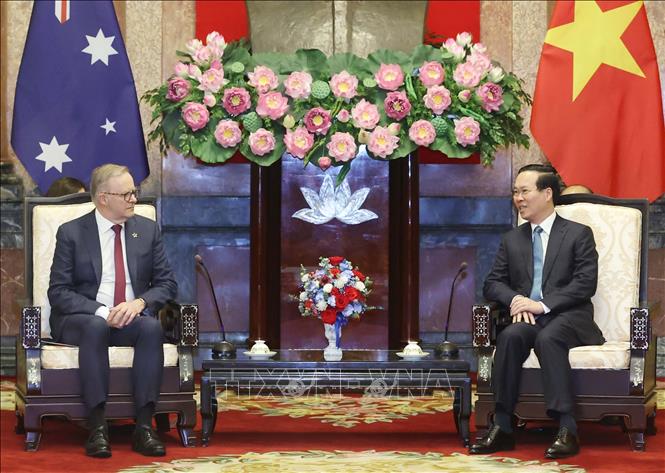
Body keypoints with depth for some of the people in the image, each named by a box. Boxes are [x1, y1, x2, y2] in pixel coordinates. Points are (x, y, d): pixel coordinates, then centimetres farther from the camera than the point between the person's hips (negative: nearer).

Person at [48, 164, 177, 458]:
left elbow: (167, 284, 7)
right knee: (95, 328, -38)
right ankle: (97, 428, -38)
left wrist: (139, 303, -15)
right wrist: (100, 311, -21)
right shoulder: (71, 233, -1)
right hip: (81, 319, -2)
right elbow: (58, 292, -6)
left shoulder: (147, 230, 9)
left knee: (152, 327, -32)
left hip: (132, 317, 2)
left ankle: (144, 427, -35)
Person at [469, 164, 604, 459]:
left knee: (547, 338, -37)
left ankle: (567, 430, -40)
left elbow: (586, 283, -6)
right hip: (526, 315, 4)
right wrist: (516, 300, -9)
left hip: (568, 317, -4)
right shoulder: (512, 239, 19)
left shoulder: (579, 234, 5)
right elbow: (492, 283, 14)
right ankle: (502, 428, -32)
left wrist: (543, 304, -17)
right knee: (510, 336, -31)